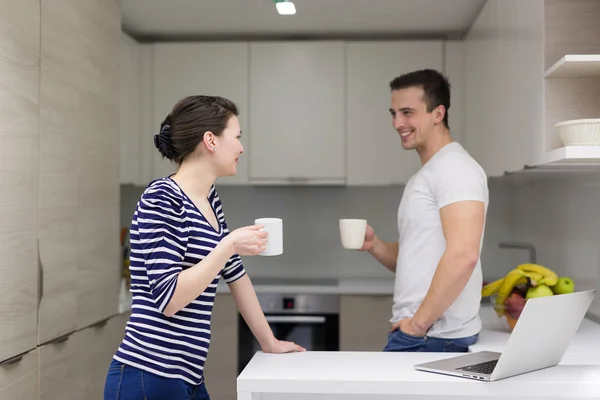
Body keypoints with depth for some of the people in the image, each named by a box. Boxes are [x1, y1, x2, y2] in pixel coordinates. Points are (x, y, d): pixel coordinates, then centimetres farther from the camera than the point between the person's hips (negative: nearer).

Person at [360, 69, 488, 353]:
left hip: (434, 338, -9)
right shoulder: (423, 176, 17)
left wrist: (420, 322, -18)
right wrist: (374, 245, 4)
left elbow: (463, 256, -24)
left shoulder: (455, 168, -13)